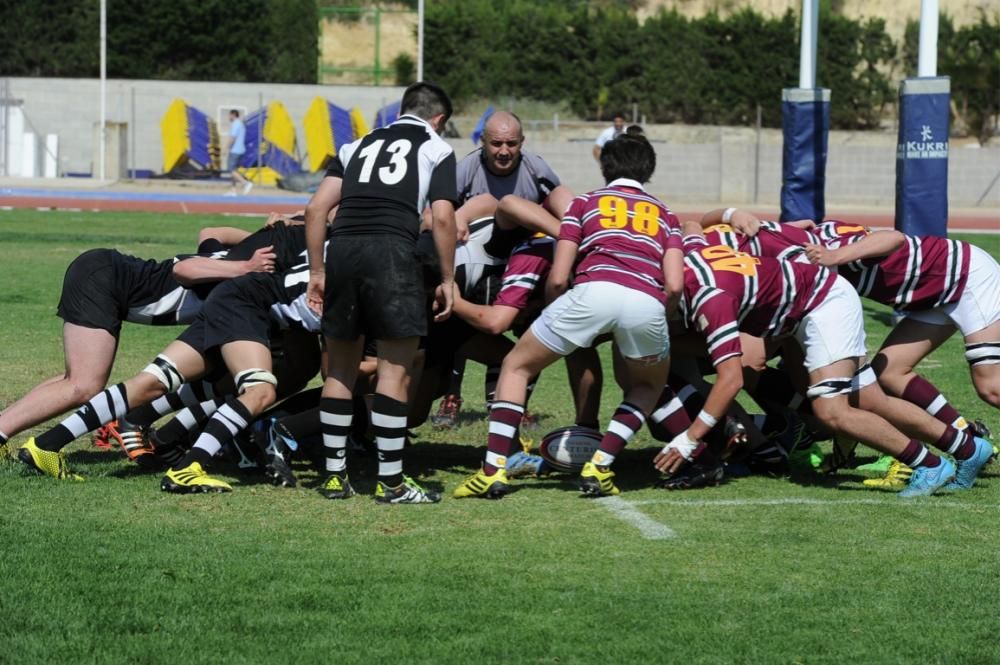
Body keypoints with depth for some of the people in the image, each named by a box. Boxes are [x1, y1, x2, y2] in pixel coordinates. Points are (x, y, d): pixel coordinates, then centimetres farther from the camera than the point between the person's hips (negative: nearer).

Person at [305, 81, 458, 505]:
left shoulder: (359, 145, 25)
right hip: (391, 250, -5)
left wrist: (318, 271, 17)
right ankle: (390, 481, 0)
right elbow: (442, 218, 0)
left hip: (342, 248, 5)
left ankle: (334, 475, 17)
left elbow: (316, 208, 14)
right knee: (395, 370, 1)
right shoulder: (436, 149, 14)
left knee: (340, 369, 14)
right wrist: (448, 279, 7)